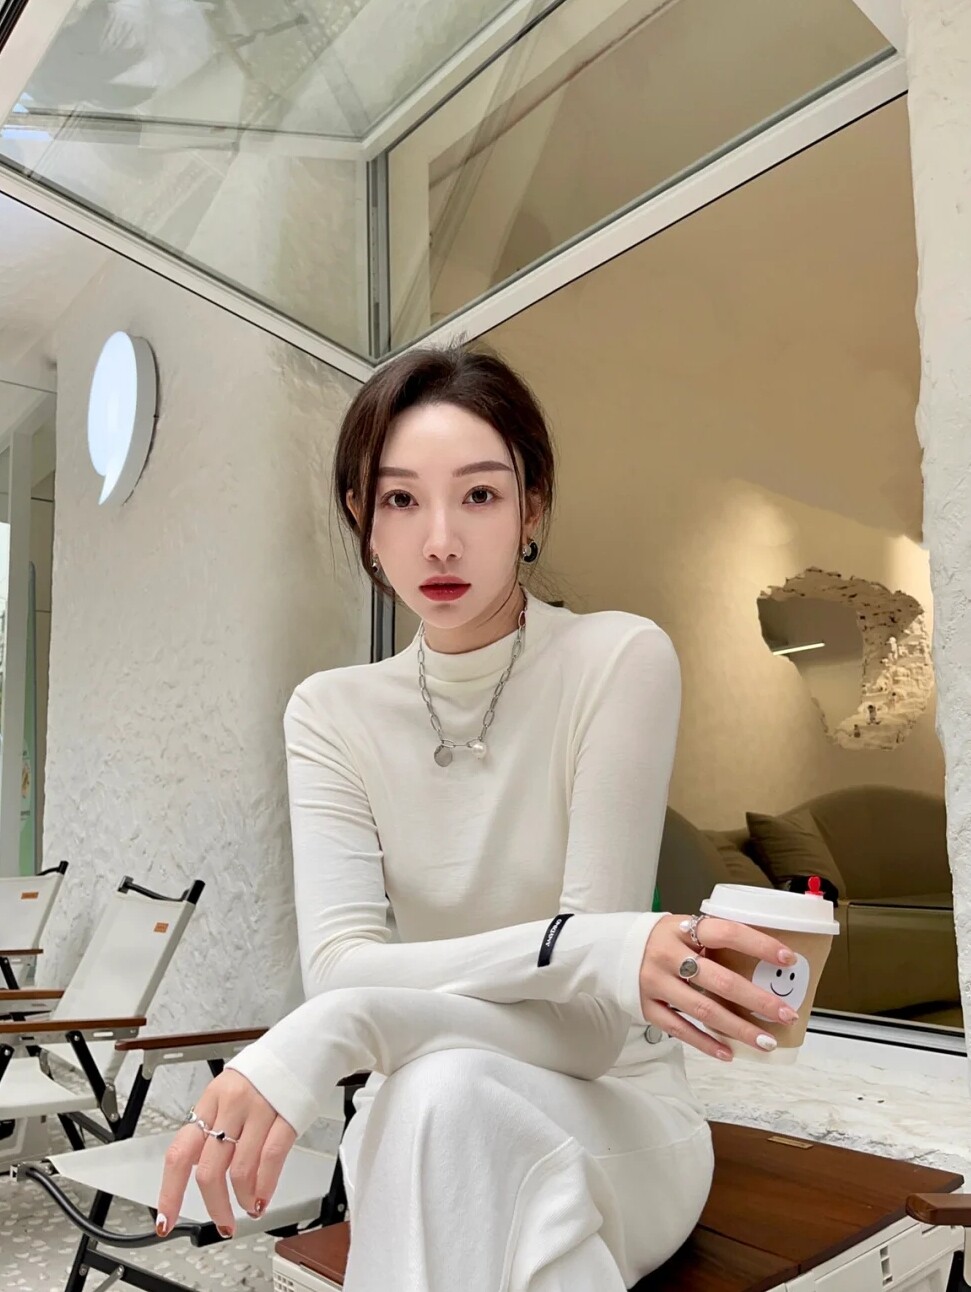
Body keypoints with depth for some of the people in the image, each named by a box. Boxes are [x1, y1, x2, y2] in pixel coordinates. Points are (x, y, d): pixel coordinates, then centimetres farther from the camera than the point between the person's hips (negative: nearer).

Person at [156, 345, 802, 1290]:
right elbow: (339, 965, -18)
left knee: (449, 1091, -33)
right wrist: (567, 949, -36)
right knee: (438, 1090, -33)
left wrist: (329, 1033, -34)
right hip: (419, 1129, 2)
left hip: (616, 1121, -2)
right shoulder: (331, 713, -2)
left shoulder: (620, 661, -15)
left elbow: (590, 1029, -19)